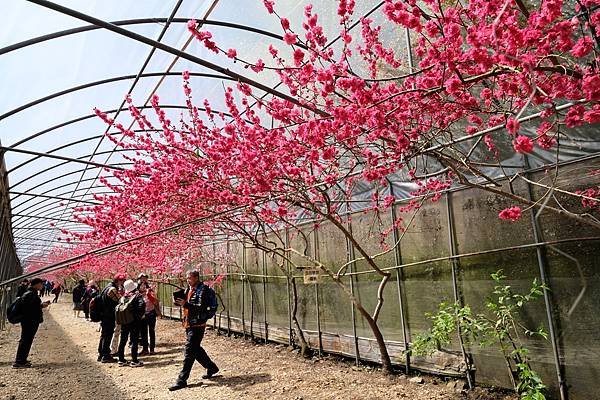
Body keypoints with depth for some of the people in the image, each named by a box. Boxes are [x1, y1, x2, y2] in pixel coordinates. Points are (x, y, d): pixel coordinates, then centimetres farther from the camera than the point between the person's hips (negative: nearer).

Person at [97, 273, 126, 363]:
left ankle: (101, 355, 28)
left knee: (104, 335, 18)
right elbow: (119, 300, -20)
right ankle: (105, 356, 6)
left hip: (104, 315, 10)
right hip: (109, 317, -10)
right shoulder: (112, 289, -19)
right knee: (107, 336, -2)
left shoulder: (108, 287, 13)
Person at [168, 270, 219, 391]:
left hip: (197, 325, -9)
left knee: (189, 351, -6)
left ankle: (182, 380, 1)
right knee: (196, 349, 18)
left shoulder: (202, 290, -13)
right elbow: (186, 304, 18)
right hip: (189, 324, 9)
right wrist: (179, 302, -3)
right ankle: (211, 367, 34)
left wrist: (185, 304, -29)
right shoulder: (189, 289, 12)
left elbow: (201, 307, -22)